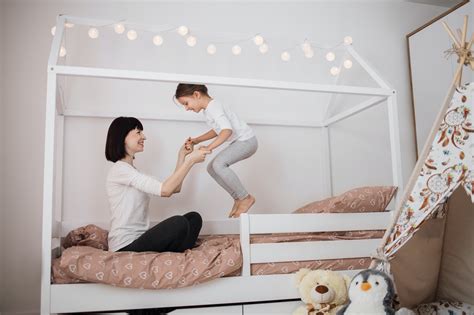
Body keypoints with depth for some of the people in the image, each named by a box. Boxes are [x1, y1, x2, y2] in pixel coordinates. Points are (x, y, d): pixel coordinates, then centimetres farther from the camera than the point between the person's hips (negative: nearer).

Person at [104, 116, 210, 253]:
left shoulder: (131, 171, 18)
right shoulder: (119, 169, -12)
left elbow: (175, 188, 13)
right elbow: (165, 190, -23)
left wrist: (182, 155, 8)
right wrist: (191, 160, -16)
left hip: (139, 240, 9)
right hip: (126, 246, -9)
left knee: (194, 218, 0)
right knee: (179, 223, -27)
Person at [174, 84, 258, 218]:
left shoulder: (214, 107, -20)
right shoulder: (209, 109, 11)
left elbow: (227, 130, -34)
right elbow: (217, 130, 23)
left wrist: (209, 147, -38)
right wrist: (196, 140, 14)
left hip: (247, 140, -10)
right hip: (240, 142, 11)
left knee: (219, 164, -26)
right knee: (212, 168, 7)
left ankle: (246, 198, -12)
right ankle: (238, 198, 12)